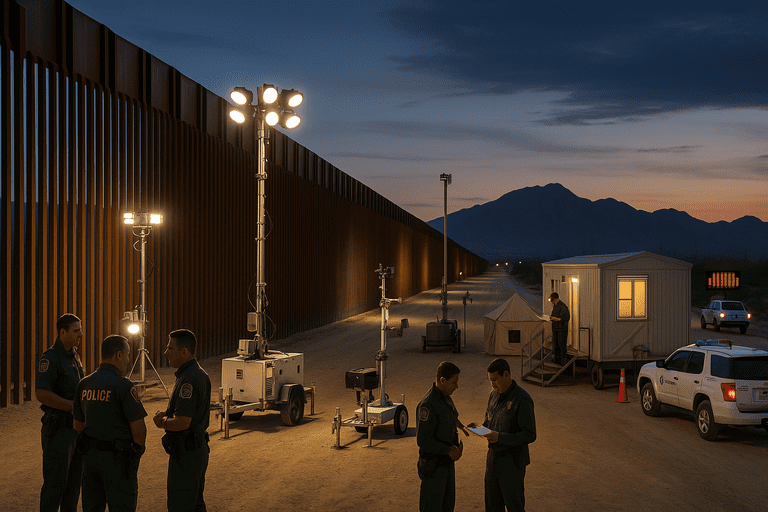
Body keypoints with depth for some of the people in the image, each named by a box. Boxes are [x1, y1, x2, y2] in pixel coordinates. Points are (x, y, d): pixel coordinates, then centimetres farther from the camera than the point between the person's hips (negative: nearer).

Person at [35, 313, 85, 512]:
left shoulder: (74, 357, 13)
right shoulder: (50, 358, -15)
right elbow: (41, 394, -25)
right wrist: (75, 406, -23)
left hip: (76, 427, 8)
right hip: (58, 429, -8)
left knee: (74, 479, 14)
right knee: (55, 482, -2)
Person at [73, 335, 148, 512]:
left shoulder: (84, 384, 5)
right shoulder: (124, 386, -17)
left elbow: (78, 425, 13)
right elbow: (138, 427, -17)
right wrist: (138, 449, 2)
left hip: (91, 456, 7)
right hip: (118, 458, -7)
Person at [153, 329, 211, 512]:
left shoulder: (189, 380, -23)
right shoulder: (200, 373, 10)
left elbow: (182, 423, -27)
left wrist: (162, 422, -7)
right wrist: (166, 415, 4)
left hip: (186, 454, -10)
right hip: (199, 448, 10)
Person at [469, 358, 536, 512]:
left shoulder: (522, 400, -19)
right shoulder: (494, 395, 5)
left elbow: (529, 435, -20)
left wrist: (500, 437, -27)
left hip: (512, 461, -7)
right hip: (493, 458, 7)